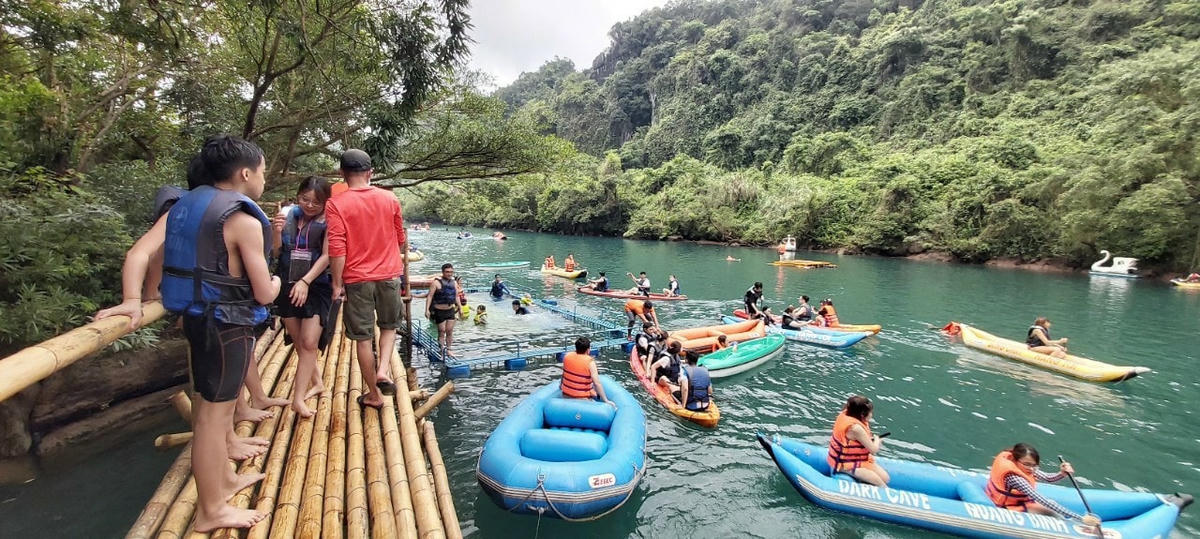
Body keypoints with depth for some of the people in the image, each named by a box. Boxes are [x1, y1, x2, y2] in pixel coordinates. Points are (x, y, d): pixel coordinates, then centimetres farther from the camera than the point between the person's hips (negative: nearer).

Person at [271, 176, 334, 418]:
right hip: (287, 287, 5)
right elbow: (276, 253, 7)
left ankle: (298, 399, -3)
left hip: (316, 288, -5)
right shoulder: (289, 216, 2)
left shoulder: (328, 222, -9)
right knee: (298, 344, 15)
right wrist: (277, 232, -12)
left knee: (309, 344, -10)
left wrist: (305, 282, -22)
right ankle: (317, 383, 33)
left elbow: (326, 256, -15)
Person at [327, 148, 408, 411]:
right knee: (389, 326, 23)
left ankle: (374, 395, 20)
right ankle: (383, 370, 2)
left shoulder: (335, 204, -9)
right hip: (389, 275, 2)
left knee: (363, 338, 9)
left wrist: (337, 283, -5)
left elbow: (336, 249, -14)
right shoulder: (390, 199, 0)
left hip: (357, 279, -2)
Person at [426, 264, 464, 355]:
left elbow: (456, 297, 17)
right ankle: (442, 350, 7)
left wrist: (460, 308, 15)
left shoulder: (454, 282, 8)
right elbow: (430, 296, -13)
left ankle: (449, 349, 13)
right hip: (439, 311, -5)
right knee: (442, 331, 0)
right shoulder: (436, 282, -10)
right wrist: (427, 309, -20)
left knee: (450, 331, 5)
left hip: (451, 310, 5)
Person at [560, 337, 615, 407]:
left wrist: (561, 384, 31)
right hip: (583, 398, -5)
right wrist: (606, 401, -21)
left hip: (566, 395, 5)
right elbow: (597, 383, -26)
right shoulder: (590, 362, -22)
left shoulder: (567, 356, -7)